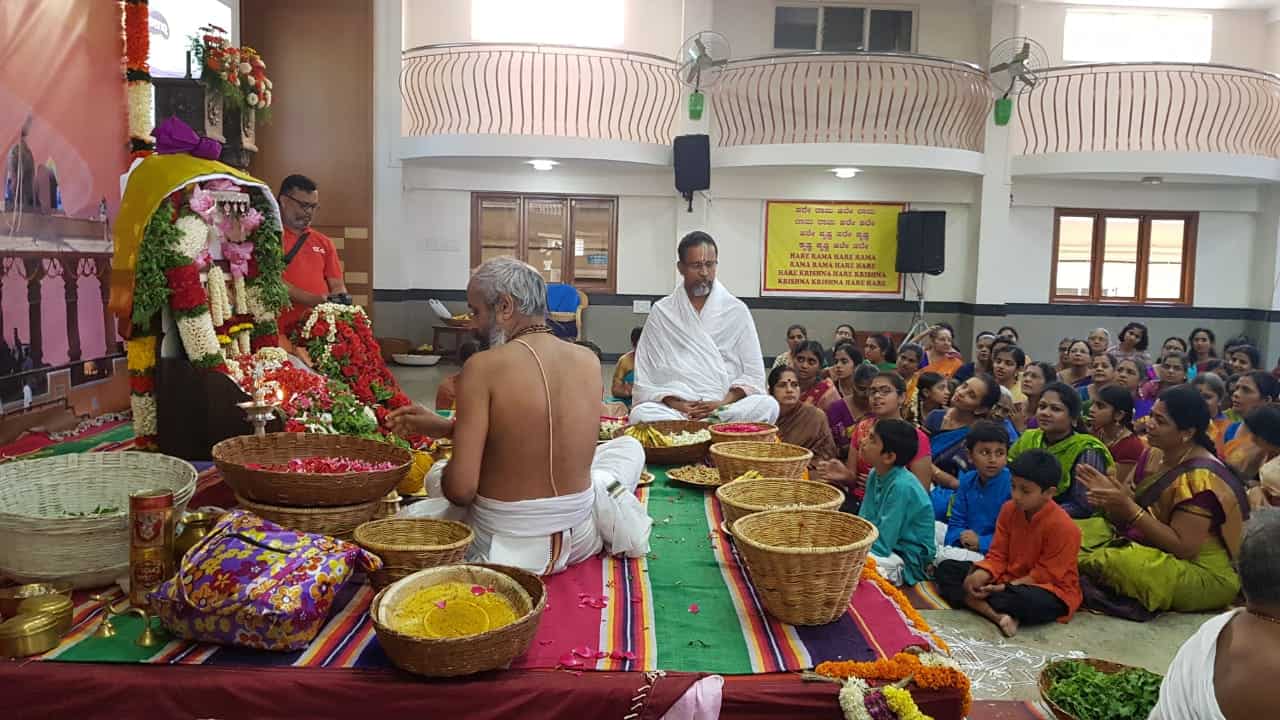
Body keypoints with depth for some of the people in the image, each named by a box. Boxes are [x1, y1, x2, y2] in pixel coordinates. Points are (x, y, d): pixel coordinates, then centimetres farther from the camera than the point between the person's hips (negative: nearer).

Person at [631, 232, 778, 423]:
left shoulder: (737, 311, 10)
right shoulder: (661, 312, 10)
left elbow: (753, 375, 7)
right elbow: (645, 377, 6)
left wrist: (723, 404, -11)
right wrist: (676, 404, -11)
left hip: (726, 407, 2)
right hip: (676, 407, -1)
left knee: (768, 406, -30)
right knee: (641, 414, -34)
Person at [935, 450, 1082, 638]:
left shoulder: (1063, 527, -20)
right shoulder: (1009, 509, -2)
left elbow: (1045, 575, -18)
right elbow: (997, 556, 0)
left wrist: (1006, 587, -23)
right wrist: (980, 575, -21)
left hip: (1050, 589, -7)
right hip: (1008, 580, 7)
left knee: (1028, 601, -44)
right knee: (946, 568, -6)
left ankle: (974, 601, -15)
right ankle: (997, 615, -27)